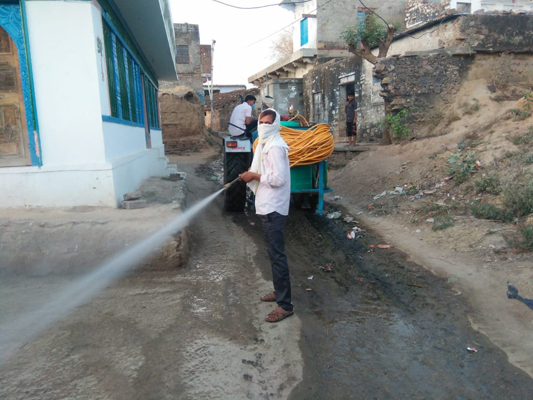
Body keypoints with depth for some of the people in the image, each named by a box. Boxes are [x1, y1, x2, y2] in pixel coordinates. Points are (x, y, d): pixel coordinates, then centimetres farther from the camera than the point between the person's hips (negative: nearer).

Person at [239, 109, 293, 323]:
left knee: (277, 255, -6)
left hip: (274, 208, -11)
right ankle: (279, 291, 33)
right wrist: (252, 175, 5)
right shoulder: (266, 144, 15)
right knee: (274, 252, 19)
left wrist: (255, 176, -14)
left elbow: (279, 178, -24)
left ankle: (285, 305, 2)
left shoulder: (275, 146, -17)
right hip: (267, 206, 11)